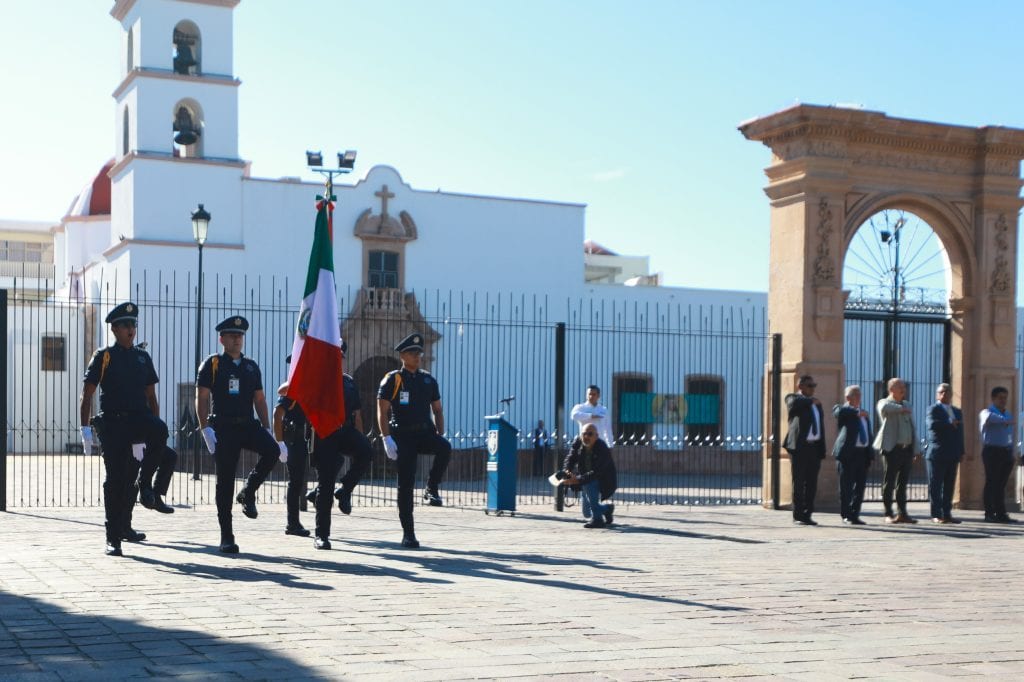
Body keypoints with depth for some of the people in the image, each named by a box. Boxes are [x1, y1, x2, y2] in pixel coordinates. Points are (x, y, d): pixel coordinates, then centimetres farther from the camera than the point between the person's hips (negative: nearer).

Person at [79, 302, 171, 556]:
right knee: (114, 480, -4)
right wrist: (85, 429, -8)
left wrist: (155, 430, 13)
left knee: (160, 431, -29)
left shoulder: (143, 358, 15)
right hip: (112, 423, -3)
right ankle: (113, 539, 3)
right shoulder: (103, 357, 3)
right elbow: (86, 396, 1)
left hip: (139, 421, 3)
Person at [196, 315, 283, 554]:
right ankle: (226, 537, 6)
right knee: (225, 482, -2)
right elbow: (202, 399, -2)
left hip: (248, 425, 3)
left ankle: (248, 493, -2)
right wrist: (205, 429, -13)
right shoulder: (212, 364, 2)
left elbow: (260, 400, 16)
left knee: (272, 450, -25)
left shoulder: (251, 367, 15)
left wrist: (267, 430, 7)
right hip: (223, 429, -3)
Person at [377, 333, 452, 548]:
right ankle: (408, 533, 6)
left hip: (425, 432, 3)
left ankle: (431, 489, -11)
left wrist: (440, 436, 3)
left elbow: (437, 410, 16)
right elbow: (382, 412, -5)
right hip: (403, 435, -3)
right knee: (405, 484, -2)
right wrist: (387, 439, -16)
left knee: (445, 448, -31)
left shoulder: (428, 380, 11)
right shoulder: (392, 379, -1)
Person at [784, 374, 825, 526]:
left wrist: (822, 450, 12)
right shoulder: (793, 398, 1)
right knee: (799, 482, -3)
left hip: (814, 447, 6)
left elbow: (821, 426, 20)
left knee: (811, 483, 6)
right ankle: (798, 516, 2)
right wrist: (811, 401, -9)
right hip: (800, 446, -6)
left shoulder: (816, 403, 21)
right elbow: (794, 404, -26)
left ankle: (807, 515, 12)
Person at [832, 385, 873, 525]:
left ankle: (855, 515, 16)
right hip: (848, 453, -7)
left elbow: (868, 434, 22)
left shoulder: (863, 415, 21)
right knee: (846, 487, -2)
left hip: (863, 453, 7)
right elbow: (837, 412, -24)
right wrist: (857, 412, -26)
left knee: (860, 486, 8)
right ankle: (846, 516, 6)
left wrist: (870, 454, 15)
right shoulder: (844, 411, 1)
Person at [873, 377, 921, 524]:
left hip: (907, 448, 6)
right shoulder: (884, 403, -1)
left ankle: (902, 513, 12)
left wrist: (916, 450, 14)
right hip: (892, 449, -6)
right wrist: (901, 409, -14)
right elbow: (884, 408, -29)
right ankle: (889, 514, 3)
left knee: (903, 483, 8)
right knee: (889, 483, -1)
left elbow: (912, 428, 20)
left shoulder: (907, 405, 19)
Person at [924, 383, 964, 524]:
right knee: (935, 485, -3)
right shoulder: (934, 409, -1)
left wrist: (961, 452, 10)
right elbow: (931, 424, -20)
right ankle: (936, 515, -1)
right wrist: (950, 425, -15)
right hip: (937, 454, -6)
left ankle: (946, 514, 11)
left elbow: (960, 432, 19)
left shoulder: (957, 411, 20)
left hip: (952, 454, 6)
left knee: (949, 486, 7)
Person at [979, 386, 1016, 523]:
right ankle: (989, 514, -4)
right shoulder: (987, 412, -3)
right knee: (991, 482, -6)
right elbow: (989, 417, -31)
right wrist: (1005, 421, -41)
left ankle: (1001, 514, 8)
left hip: (1006, 452, 7)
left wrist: (1011, 455, 15)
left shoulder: (1008, 415, 21)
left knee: (1001, 484, 7)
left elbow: (1010, 437, 22)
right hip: (992, 451, -7)